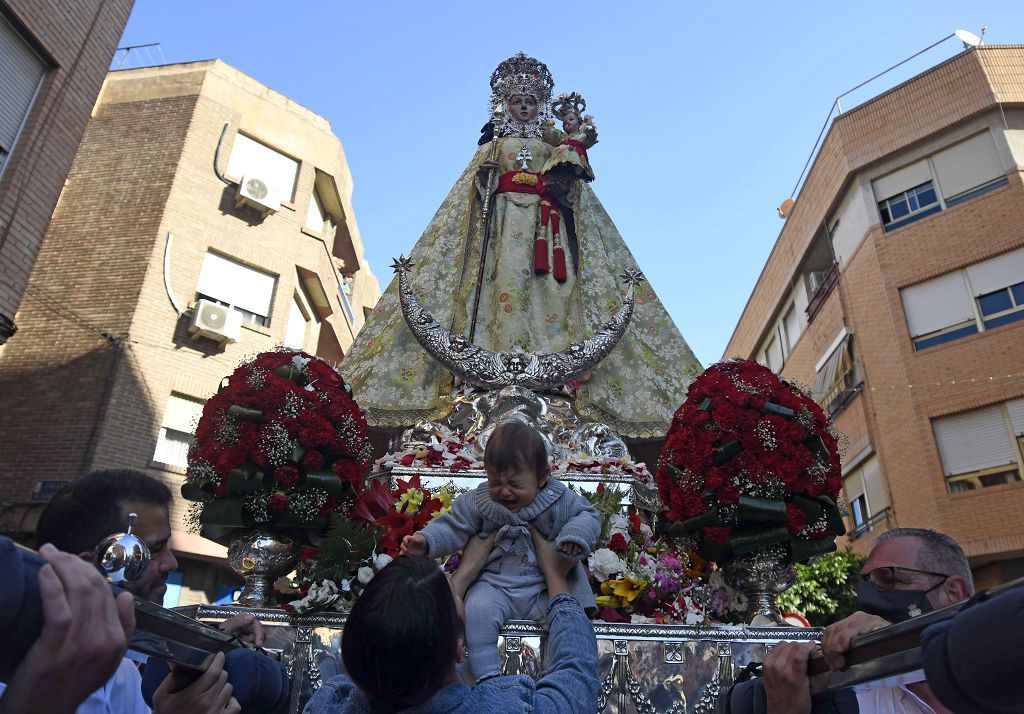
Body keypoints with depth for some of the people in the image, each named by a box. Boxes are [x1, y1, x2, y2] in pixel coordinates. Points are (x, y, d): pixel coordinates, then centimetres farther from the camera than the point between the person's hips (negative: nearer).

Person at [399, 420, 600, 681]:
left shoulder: (559, 500, -4)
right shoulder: (478, 501, -3)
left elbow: (589, 515, 4)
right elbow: (454, 527, -1)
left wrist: (576, 536, -19)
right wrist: (425, 542, -18)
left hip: (545, 586, 0)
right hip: (495, 584, 0)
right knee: (477, 608, -29)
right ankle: (486, 677, -17)